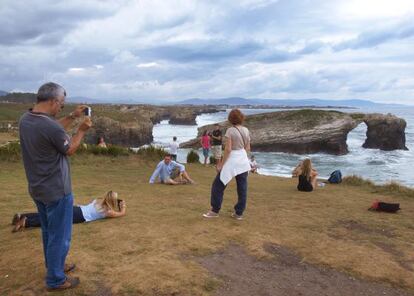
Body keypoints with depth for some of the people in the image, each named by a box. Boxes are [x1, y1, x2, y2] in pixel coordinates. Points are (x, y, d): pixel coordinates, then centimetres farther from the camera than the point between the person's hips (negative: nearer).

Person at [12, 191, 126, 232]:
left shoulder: (98, 201, 24)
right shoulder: (108, 211, 2)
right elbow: (122, 213, 9)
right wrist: (123, 206, 29)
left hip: (76, 209, 7)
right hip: (80, 216, -7)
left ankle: (21, 216, -7)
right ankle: (26, 222, -30)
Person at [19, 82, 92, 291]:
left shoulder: (25, 120, -1)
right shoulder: (50, 126, -28)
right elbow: (70, 150, -11)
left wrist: (73, 117, 11)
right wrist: (82, 130, 0)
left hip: (37, 189, 9)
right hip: (56, 191, -9)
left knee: (49, 231, 24)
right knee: (59, 236, 7)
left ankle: (54, 265, 42)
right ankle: (56, 280, 20)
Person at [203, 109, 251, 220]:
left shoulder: (230, 130, -14)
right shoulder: (246, 130, 4)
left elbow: (228, 149, -18)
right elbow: (248, 148, 8)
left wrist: (222, 164, -11)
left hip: (232, 161, -6)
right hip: (243, 160, 7)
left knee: (218, 185, 6)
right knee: (242, 188, 10)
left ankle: (215, 210, 11)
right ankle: (239, 213, 17)